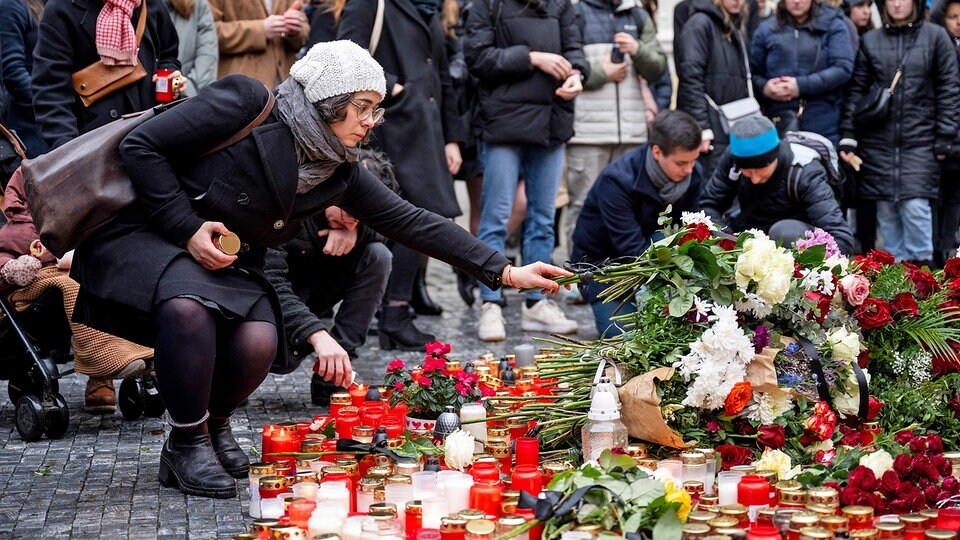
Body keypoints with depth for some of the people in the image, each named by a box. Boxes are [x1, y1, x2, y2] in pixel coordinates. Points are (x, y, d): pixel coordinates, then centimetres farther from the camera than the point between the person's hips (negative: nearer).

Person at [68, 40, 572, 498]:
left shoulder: (340, 172, -1)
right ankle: (188, 443, -14)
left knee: (259, 342, -24)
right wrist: (188, 229, -21)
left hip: (226, 262, 5)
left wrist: (505, 272, -5)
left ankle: (214, 423, 8)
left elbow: (412, 222, 0)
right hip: (143, 233, -5)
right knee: (189, 306, -37)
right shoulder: (245, 104, -19)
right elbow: (141, 145, -17)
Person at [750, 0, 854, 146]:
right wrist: (764, 87, -10)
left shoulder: (832, 25, 5)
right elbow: (752, 72, 13)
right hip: (778, 123, 1)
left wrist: (802, 86, -15)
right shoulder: (766, 29, 11)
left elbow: (843, 68, -6)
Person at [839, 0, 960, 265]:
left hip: (919, 141, -2)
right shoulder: (870, 40, 10)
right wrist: (848, 135, 3)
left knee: (915, 206, -11)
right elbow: (856, 91, 10)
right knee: (886, 208, 4)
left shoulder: (935, 37, 4)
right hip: (878, 141, 2)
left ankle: (920, 264, 2)